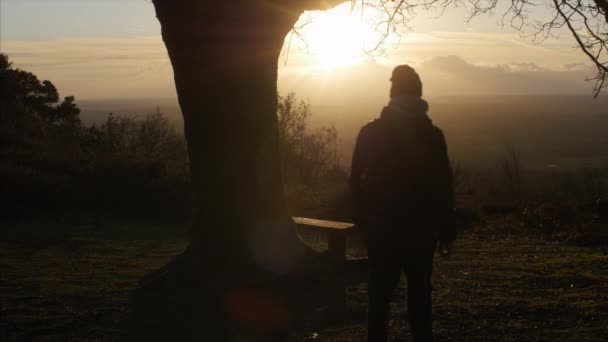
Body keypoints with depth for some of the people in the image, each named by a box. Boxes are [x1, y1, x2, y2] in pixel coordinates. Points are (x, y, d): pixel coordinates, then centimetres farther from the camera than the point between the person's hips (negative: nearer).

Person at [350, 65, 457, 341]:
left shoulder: (371, 132, -4)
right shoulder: (432, 135, -4)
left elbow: (357, 181, -3)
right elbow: (444, 187, -4)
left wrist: (363, 222, 6)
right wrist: (446, 231, 3)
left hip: (382, 228, 0)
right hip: (421, 227, 0)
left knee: (380, 293, 6)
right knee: (419, 290, 12)